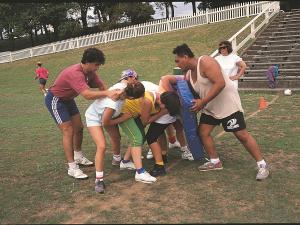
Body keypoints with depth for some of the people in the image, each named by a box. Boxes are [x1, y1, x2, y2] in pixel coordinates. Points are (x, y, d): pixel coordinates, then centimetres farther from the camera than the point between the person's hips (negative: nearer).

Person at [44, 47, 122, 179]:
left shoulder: (90, 72, -8)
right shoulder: (75, 73, -37)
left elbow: (101, 86, -11)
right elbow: (87, 95, -48)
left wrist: (112, 94, -28)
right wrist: (107, 93, -52)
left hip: (68, 99, 9)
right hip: (55, 100, -9)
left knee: (79, 128, 13)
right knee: (68, 132, -12)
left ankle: (78, 157, 32)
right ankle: (72, 168, -5)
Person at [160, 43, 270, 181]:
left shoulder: (205, 62, -22)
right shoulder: (189, 74, 5)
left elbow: (220, 83, -30)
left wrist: (203, 102, -27)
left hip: (228, 104, -8)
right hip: (210, 107, 9)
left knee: (242, 135, -6)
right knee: (203, 132, 4)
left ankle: (262, 165, 5)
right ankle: (215, 162, 18)